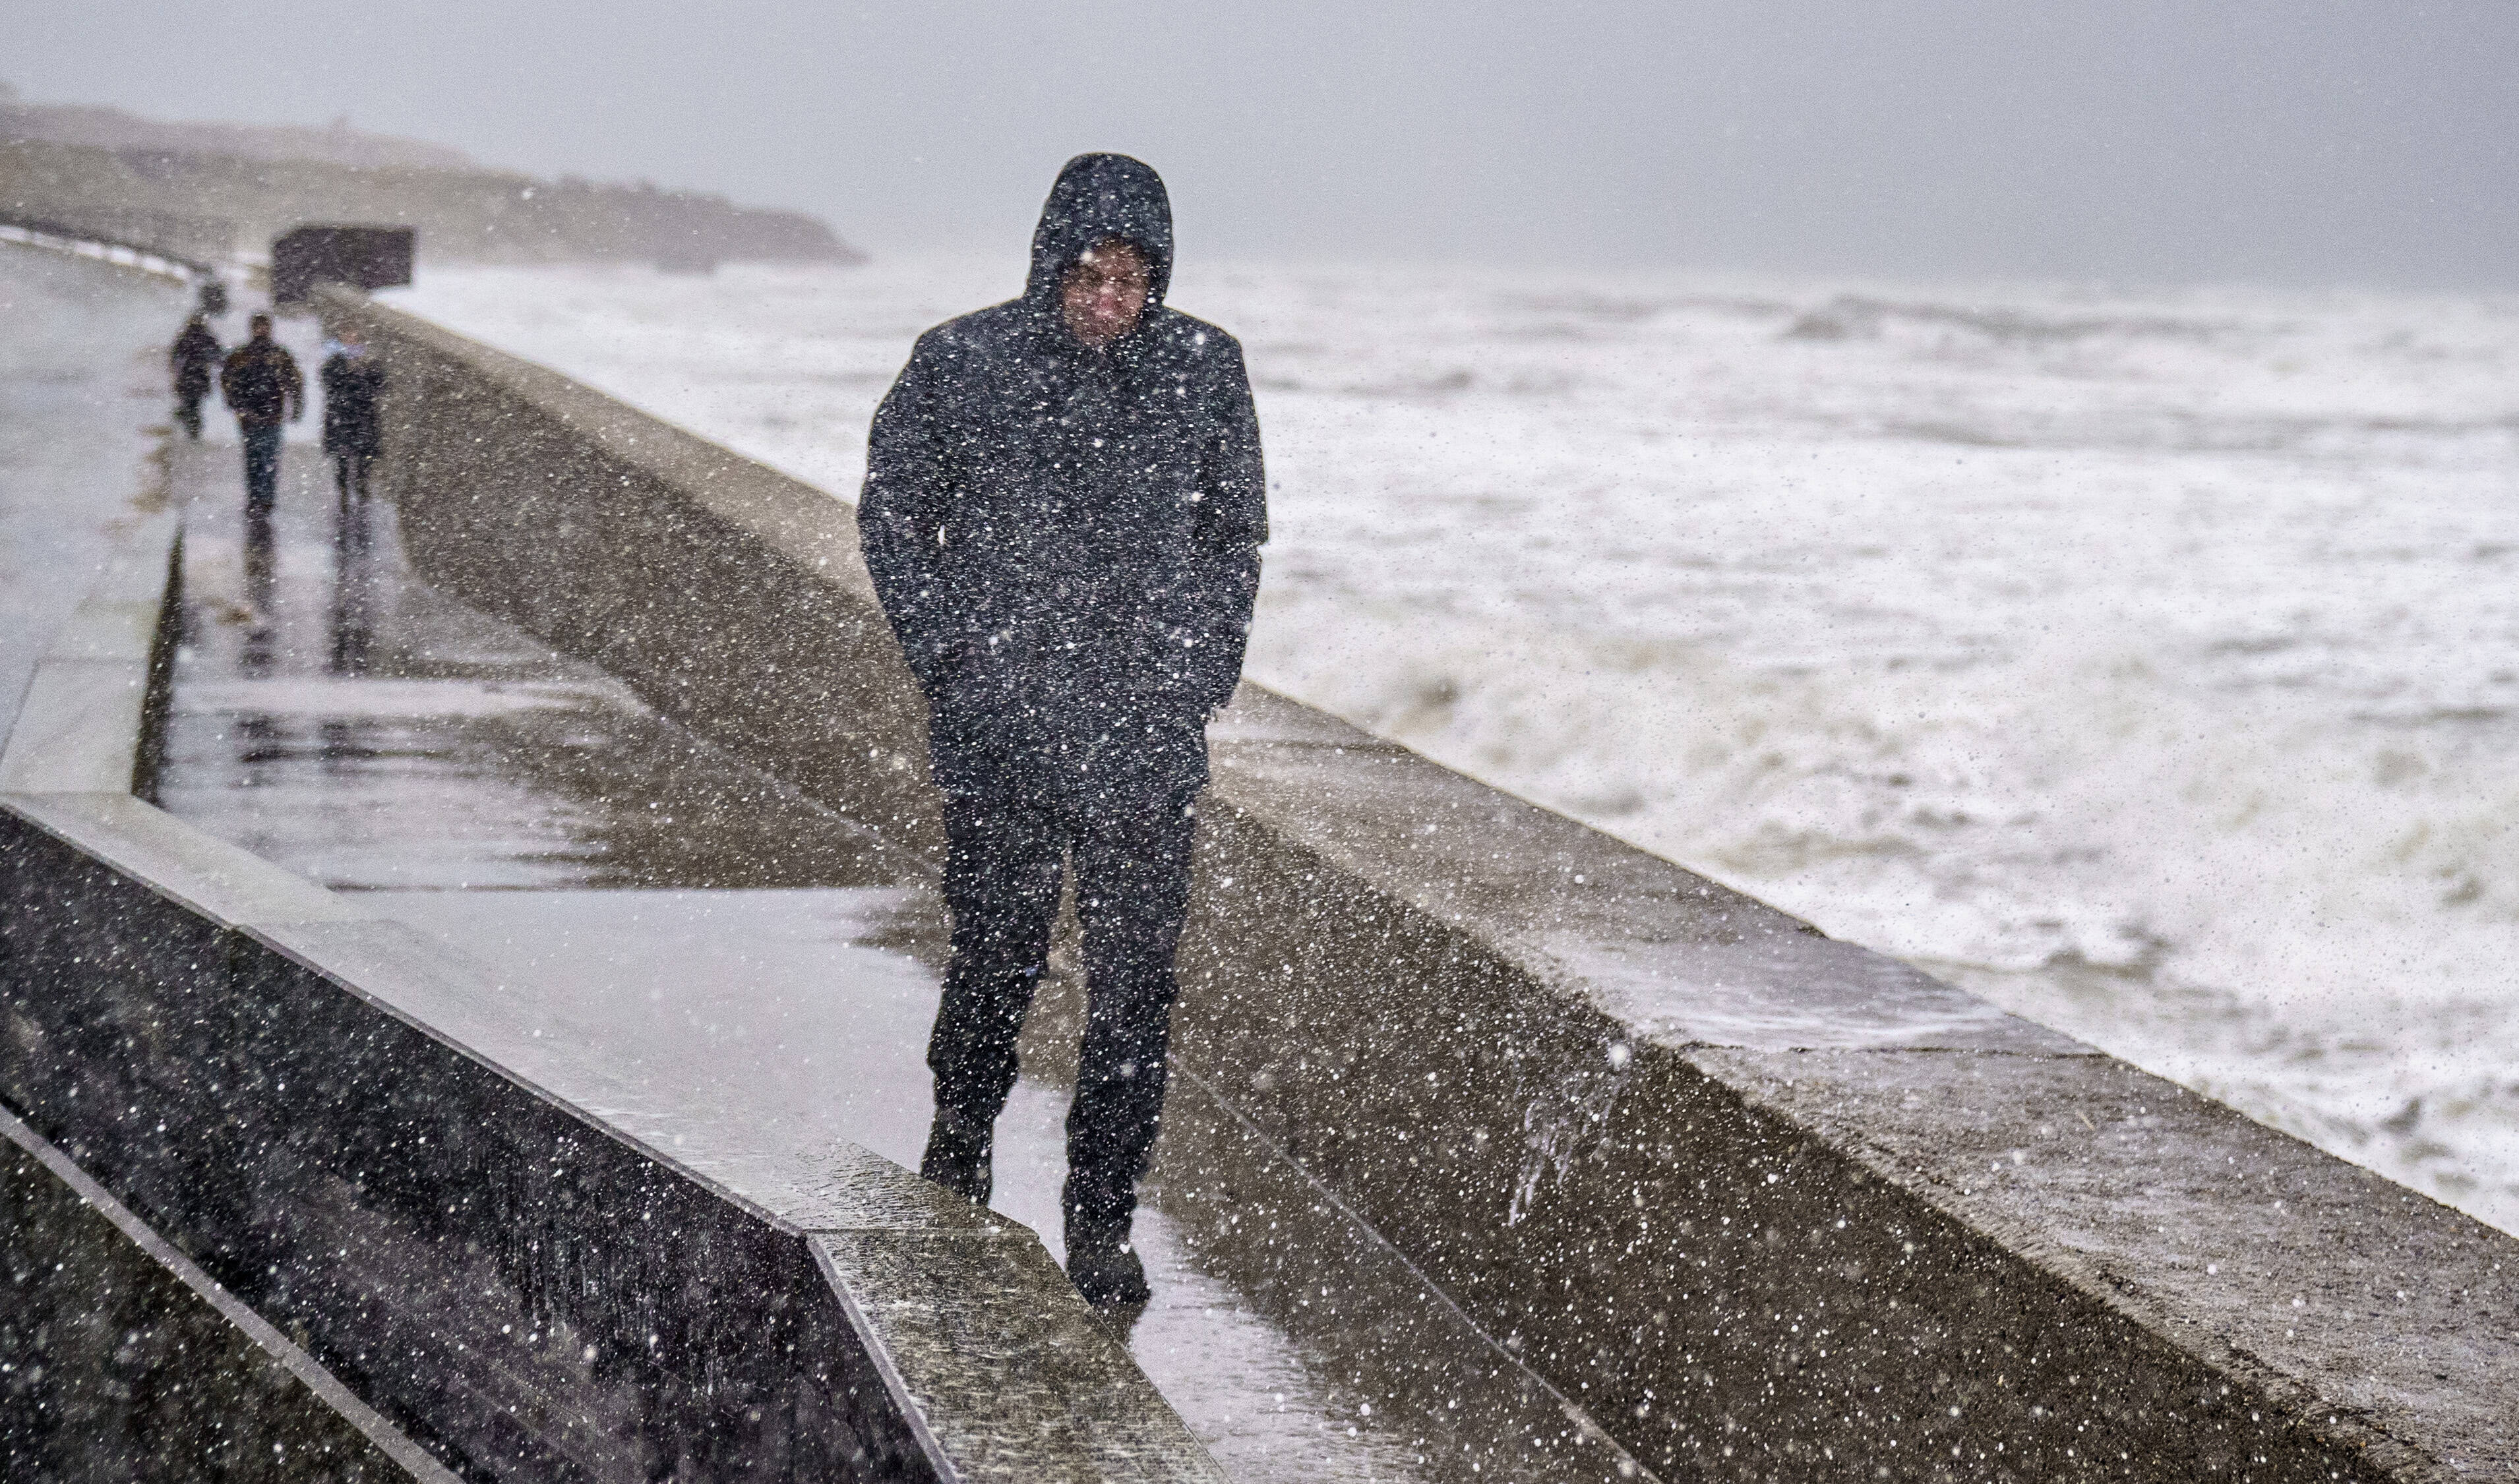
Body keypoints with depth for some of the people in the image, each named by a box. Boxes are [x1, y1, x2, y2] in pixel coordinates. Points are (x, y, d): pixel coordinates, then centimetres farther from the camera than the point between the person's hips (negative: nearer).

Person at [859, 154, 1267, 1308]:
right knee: (997, 961, 7)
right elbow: (893, 514, 8)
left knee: (1134, 986, 0)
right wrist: (949, 656, -1)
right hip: (999, 733, -1)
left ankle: (1102, 1224, 10)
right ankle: (958, 1149, 34)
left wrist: (1206, 667, 4)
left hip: (1150, 738, 1)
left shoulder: (1205, 370, 2)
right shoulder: (961, 363, -2)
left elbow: (1238, 532, 14)